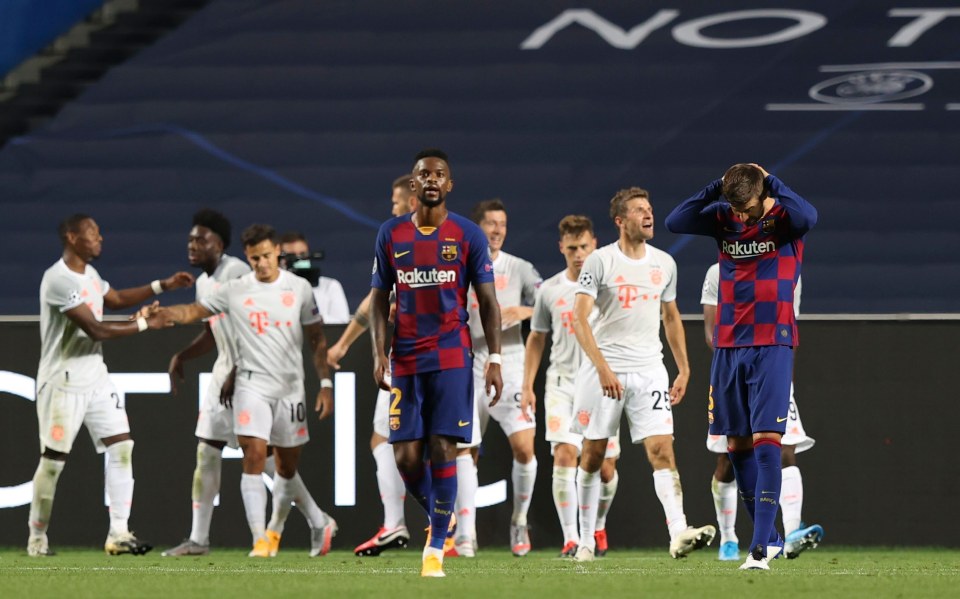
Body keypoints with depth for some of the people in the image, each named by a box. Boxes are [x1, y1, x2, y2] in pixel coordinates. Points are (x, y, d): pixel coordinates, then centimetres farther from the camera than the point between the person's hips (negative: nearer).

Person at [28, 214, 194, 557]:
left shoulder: (88, 274, 10)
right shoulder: (59, 280, -20)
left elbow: (116, 299, 30)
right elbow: (96, 330, -22)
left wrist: (164, 285, 22)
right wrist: (145, 325, -15)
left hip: (95, 379, 9)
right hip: (63, 383, -9)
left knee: (121, 447, 0)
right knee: (54, 460, -2)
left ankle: (119, 534, 2)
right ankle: (37, 539, 9)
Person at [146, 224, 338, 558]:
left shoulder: (299, 288, 3)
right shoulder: (235, 291, 1)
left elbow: (317, 339, 7)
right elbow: (195, 311, 1)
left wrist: (325, 383, 3)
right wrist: (164, 314, -20)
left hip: (290, 388, 1)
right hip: (252, 385, -1)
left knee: (287, 466, 9)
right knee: (254, 455, -15)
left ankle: (275, 529, 33)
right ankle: (260, 539, -16)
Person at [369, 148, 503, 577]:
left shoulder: (467, 235, 2)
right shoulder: (391, 234, 8)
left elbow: (487, 301, 3)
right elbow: (379, 299, 10)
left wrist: (495, 358, -5)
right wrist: (379, 355, -1)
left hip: (451, 357, -2)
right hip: (405, 360, 2)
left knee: (442, 450, -9)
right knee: (406, 457, -3)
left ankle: (436, 546, -3)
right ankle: (437, 516, 24)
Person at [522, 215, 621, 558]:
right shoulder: (550, 290, 6)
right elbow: (537, 339, 15)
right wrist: (527, 386, 10)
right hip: (562, 384, 0)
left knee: (605, 468, 2)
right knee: (564, 456, -17)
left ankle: (598, 526, 29)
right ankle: (570, 538, -16)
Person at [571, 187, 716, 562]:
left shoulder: (664, 263, 10)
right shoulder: (599, 261, -5)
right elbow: (580, 318, -10)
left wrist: (683, 370, 15)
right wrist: (603, 367, -20)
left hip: (650, 369, 3)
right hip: (604, 369, -3)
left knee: (662, 449, -11)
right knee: (593, 454, 4)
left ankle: (678, 534, -22)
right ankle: (586, 541, 14)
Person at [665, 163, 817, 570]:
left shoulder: (783, 218, -7)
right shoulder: (723, 218, 4)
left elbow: (807, 217, -30)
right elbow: (674, 223, -9)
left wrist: (771, 184, -20)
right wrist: (714, 189, -15)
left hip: (772, 345, -5)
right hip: (728, 345, 5)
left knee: (766, 442, -12)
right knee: (738, 445, 8)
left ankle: (759, 549, -17)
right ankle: (769, 538, 19)